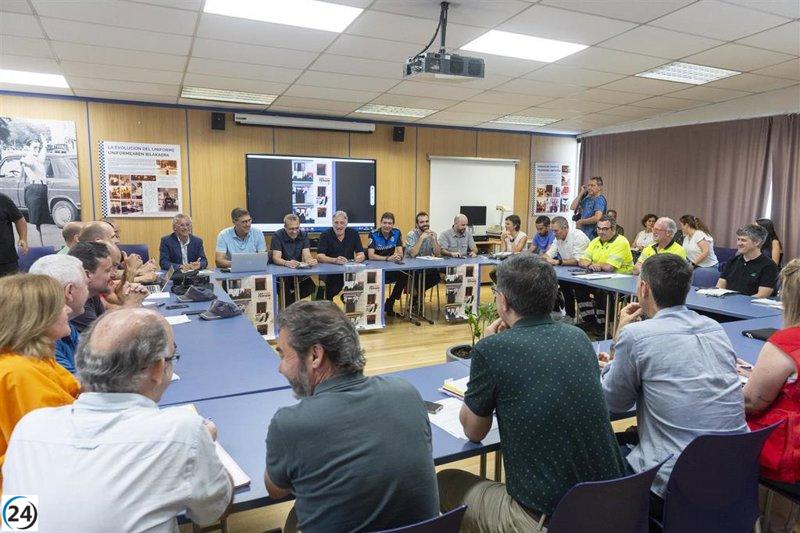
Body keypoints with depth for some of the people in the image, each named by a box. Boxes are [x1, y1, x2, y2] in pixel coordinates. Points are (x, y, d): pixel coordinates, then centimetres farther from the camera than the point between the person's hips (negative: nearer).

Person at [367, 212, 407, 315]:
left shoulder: (397, 233, -1)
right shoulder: (373, 235, -12)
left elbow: (400, 253, -6)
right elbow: (371, 256, -22)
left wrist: (398, 256, -32)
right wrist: (388, 258, -35)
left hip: (391, 268, 4)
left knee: (404, 277, -23)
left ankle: (389, 304, -6)